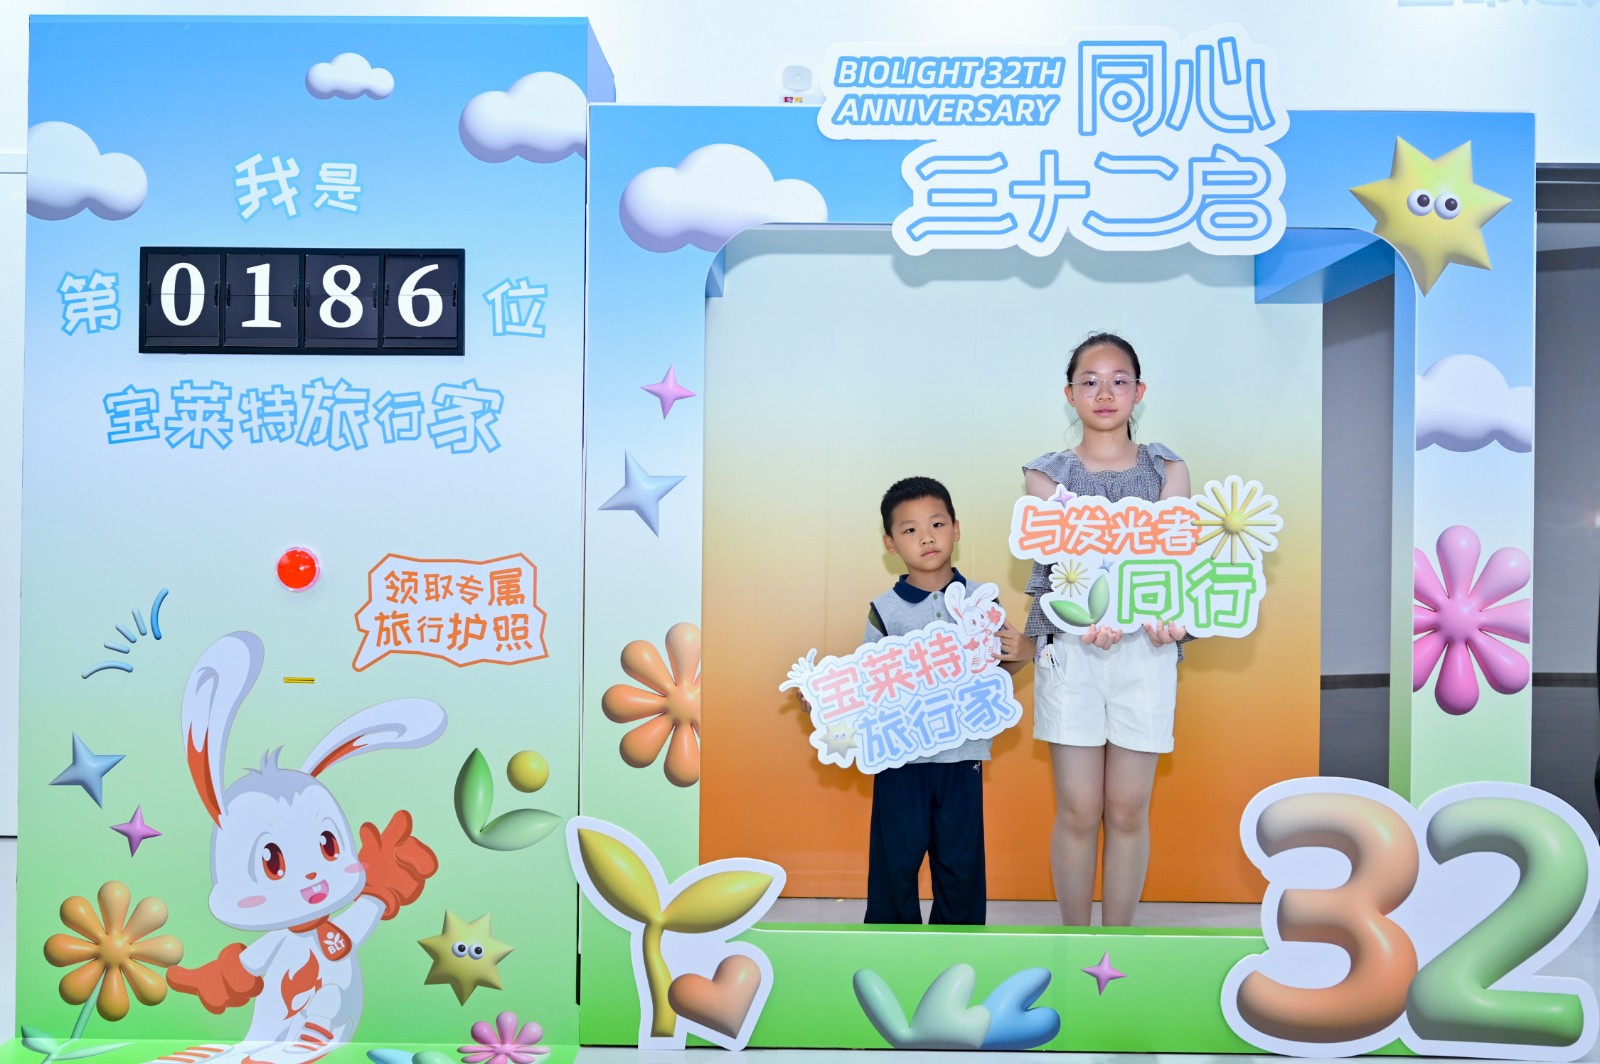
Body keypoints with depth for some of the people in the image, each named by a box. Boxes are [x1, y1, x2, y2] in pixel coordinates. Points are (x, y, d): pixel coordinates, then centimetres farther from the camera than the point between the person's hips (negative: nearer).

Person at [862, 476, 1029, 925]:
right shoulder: (885, 610, -4)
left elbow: (997, 670, 10)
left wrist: (1022, 652, -10)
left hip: (963, 753, 2)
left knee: (961, 859, 11)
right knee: (896, 858, 7)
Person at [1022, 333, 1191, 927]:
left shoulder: (1168, 470, 9)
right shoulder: (1046, 474, 6)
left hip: (1147, 649, 1)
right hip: (1069, 648, -1)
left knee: (1128, 810, 5)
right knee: (1077, 811, 2)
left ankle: (1118, 936, 19)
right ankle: (1075, 935, 17)